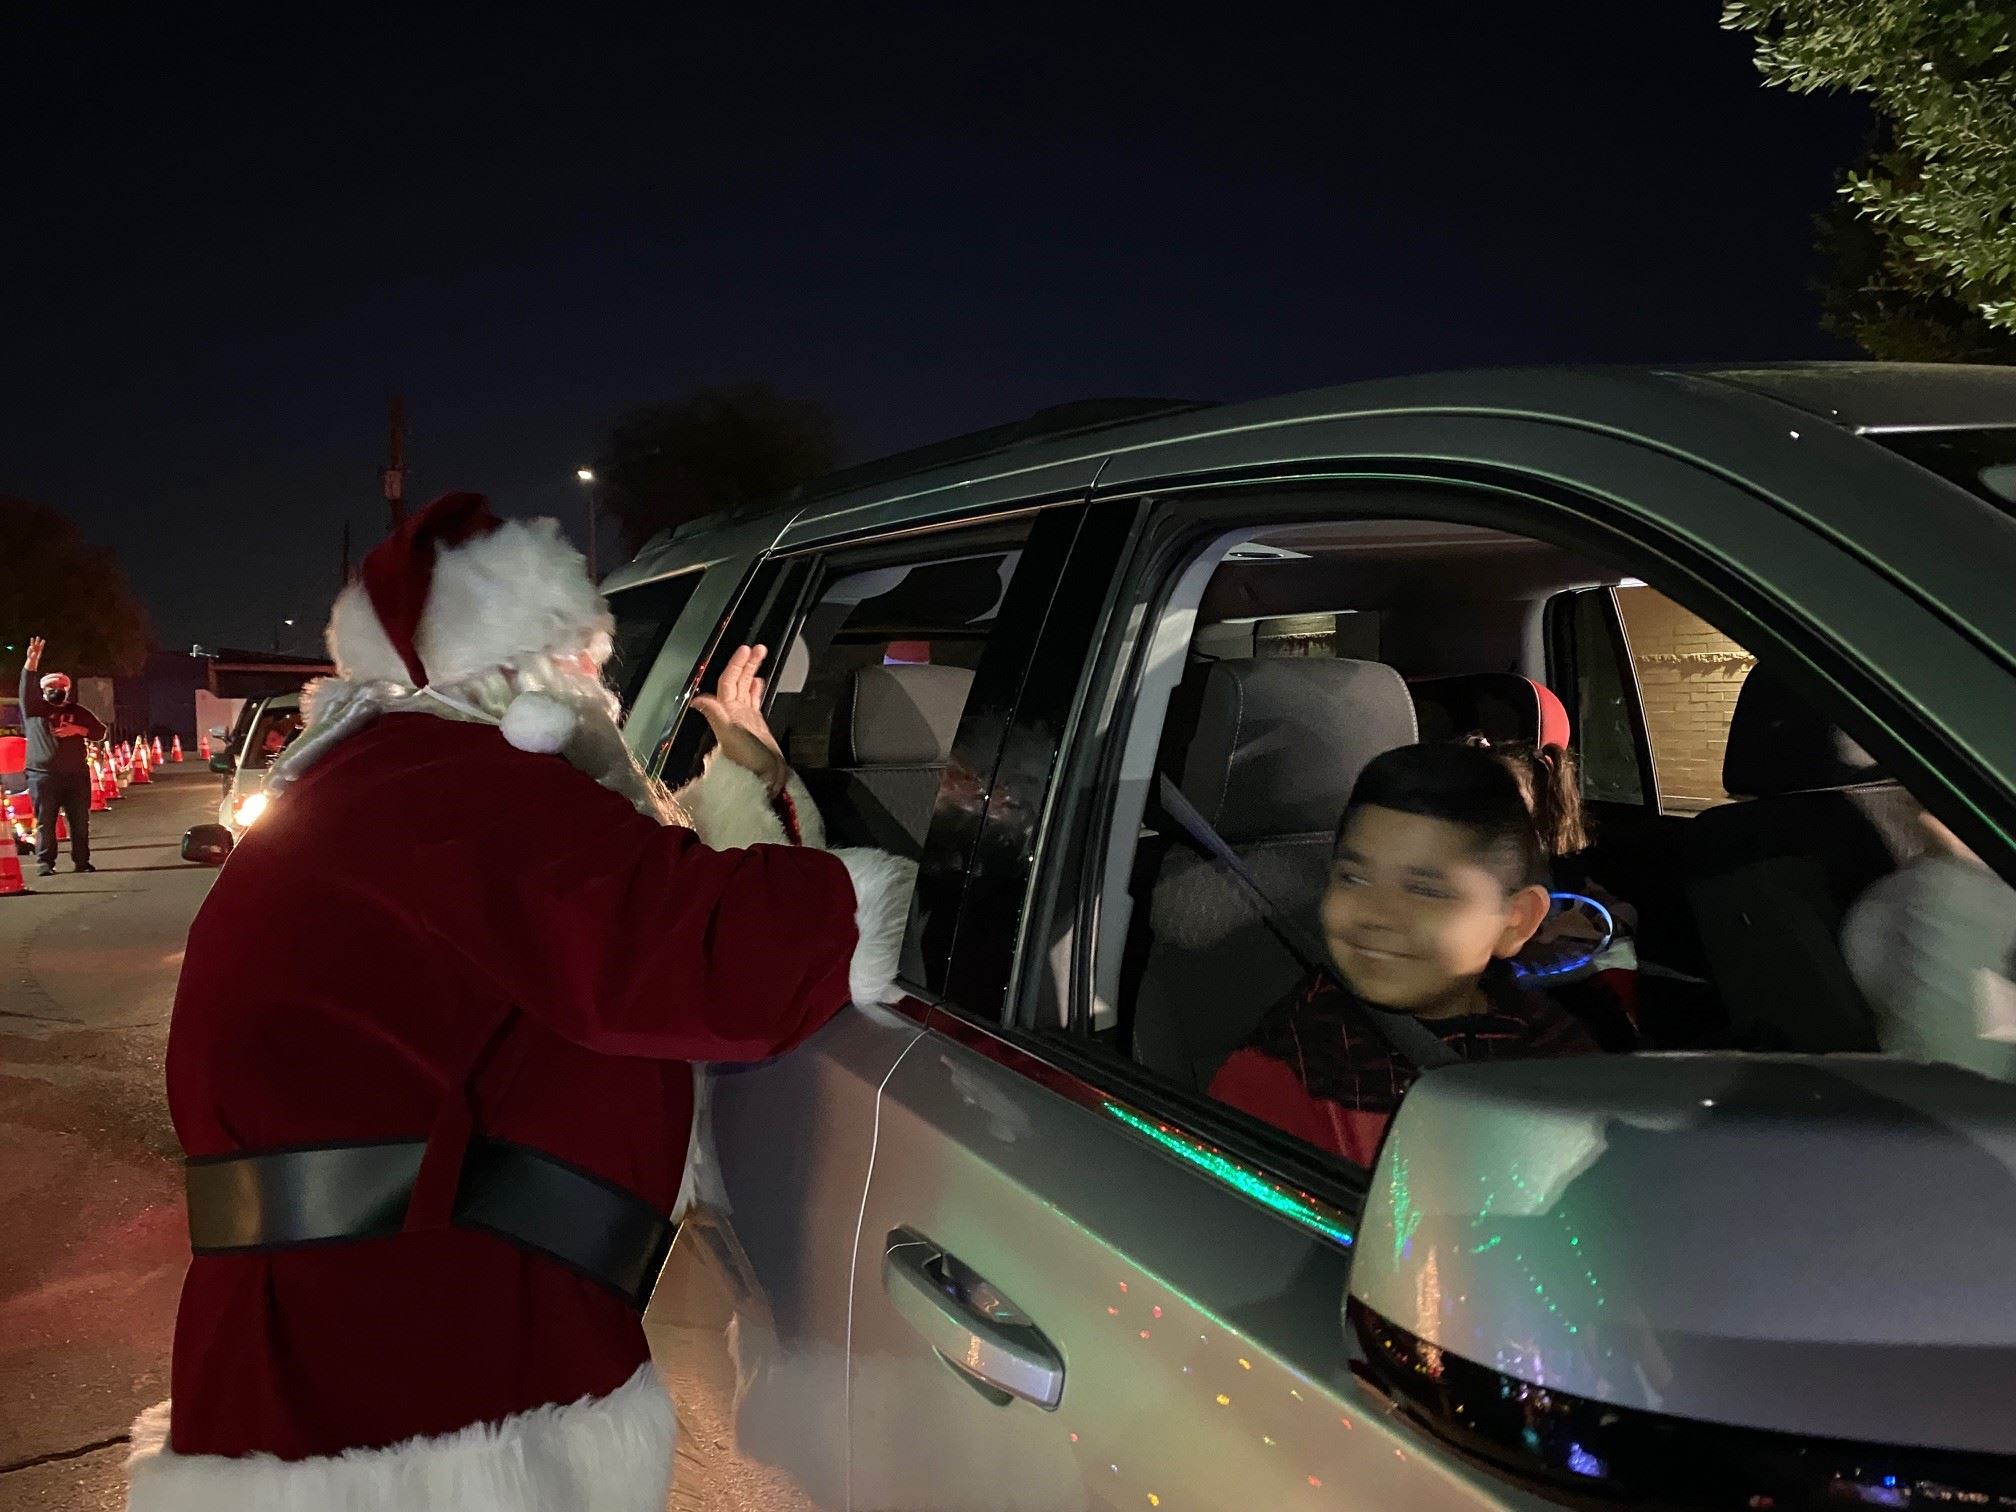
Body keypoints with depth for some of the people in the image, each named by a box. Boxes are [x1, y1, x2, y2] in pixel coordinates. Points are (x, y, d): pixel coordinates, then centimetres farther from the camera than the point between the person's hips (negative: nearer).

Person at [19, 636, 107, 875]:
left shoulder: (77, 711, 13)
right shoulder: (34, 708, 6)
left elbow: (101, 732, 12)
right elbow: (27, 687, -12)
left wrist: (78, 730, -8)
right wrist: (32, 661, -28)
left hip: (77, 775, 2)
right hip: (43, 775, -2)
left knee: (80, 821, 4)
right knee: (45, 821, -2)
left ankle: (82, 861, 11)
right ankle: (45, 863, 2)